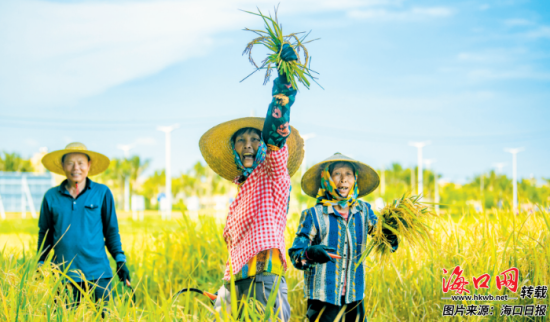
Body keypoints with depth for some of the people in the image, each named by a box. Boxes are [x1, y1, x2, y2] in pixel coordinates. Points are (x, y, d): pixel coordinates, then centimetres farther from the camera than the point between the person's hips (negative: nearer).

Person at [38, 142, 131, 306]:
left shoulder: (102, 193, 4)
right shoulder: (51, 197, 7)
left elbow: (111, 230, 10)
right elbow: (45, 234, 16)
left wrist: (120, 260, 4)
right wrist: (40, 265, 11)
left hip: (97, 273, -1)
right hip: (63, 275, 1)